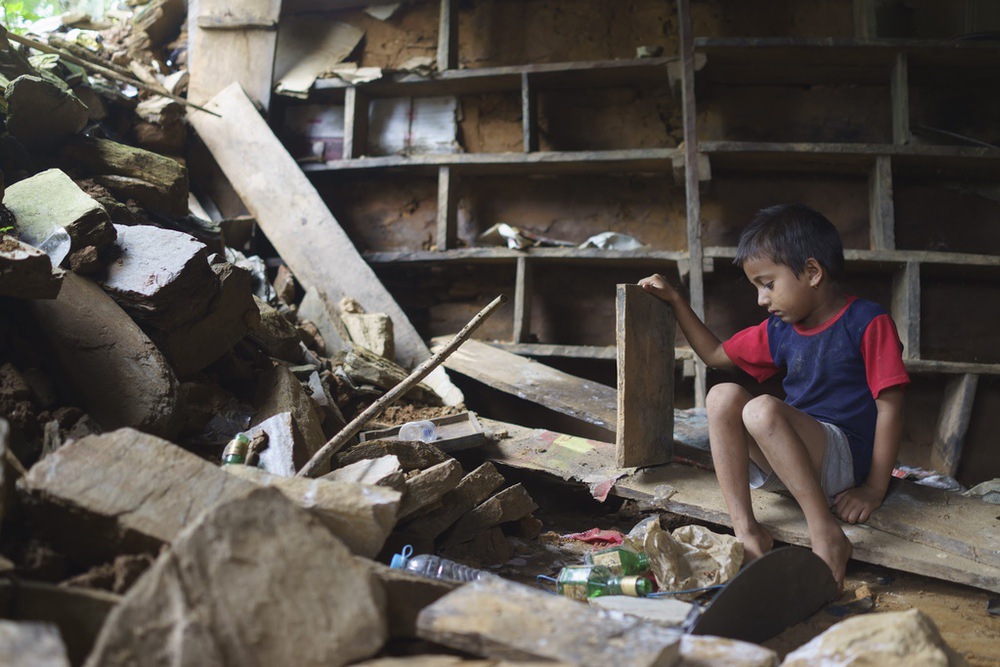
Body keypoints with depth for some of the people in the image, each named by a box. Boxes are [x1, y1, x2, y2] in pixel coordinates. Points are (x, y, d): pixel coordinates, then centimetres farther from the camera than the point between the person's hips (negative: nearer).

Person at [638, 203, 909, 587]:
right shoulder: (780, 331, 14)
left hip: (845, 461, -7)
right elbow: (715, 354, 27)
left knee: (763, 410, -30)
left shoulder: (868, 322, -7)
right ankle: (745, 528, -22)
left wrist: (874, 489, -17)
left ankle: (826, 534, -31)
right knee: (723, 396, -13)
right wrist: (675, 301, 21)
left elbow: (889, 405, -12)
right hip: (790, 457, 7)